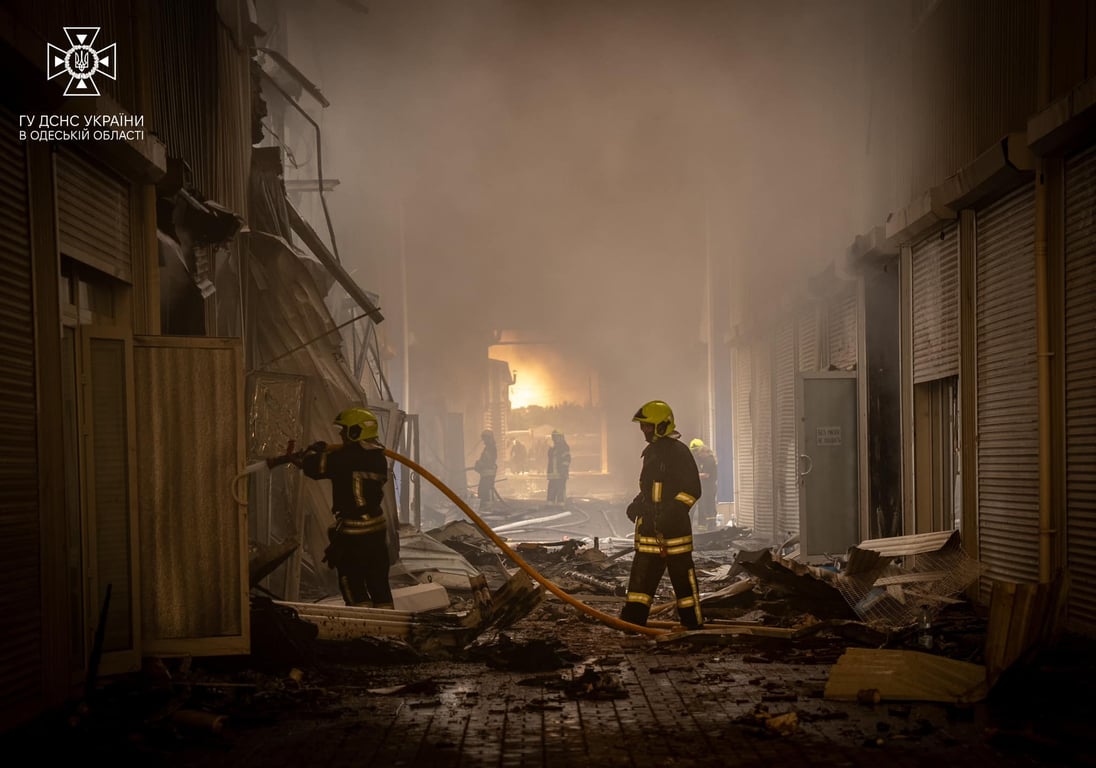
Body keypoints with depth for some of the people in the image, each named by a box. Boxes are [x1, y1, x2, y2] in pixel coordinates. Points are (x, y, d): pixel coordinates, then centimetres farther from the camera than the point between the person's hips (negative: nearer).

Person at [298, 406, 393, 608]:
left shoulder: (347, 456, -18)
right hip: (377, 528, 7)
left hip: (352, 532, -7)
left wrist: (313, 451, 8)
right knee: (378, 581, 14)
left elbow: (313, 467, -15)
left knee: (351, 582, 4)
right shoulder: (378, 457, 6)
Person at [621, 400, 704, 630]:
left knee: (682, 574, -1)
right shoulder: (652, 452, 17)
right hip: (649, 525, 9)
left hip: (674, 525, -9)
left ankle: (693, 621, 8)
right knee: (642, 574, 7)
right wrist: (637, 505, 12)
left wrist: (671, 512, -22)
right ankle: (633, 618, 11)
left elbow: (692, 490, -16)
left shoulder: (678, 452, -11)